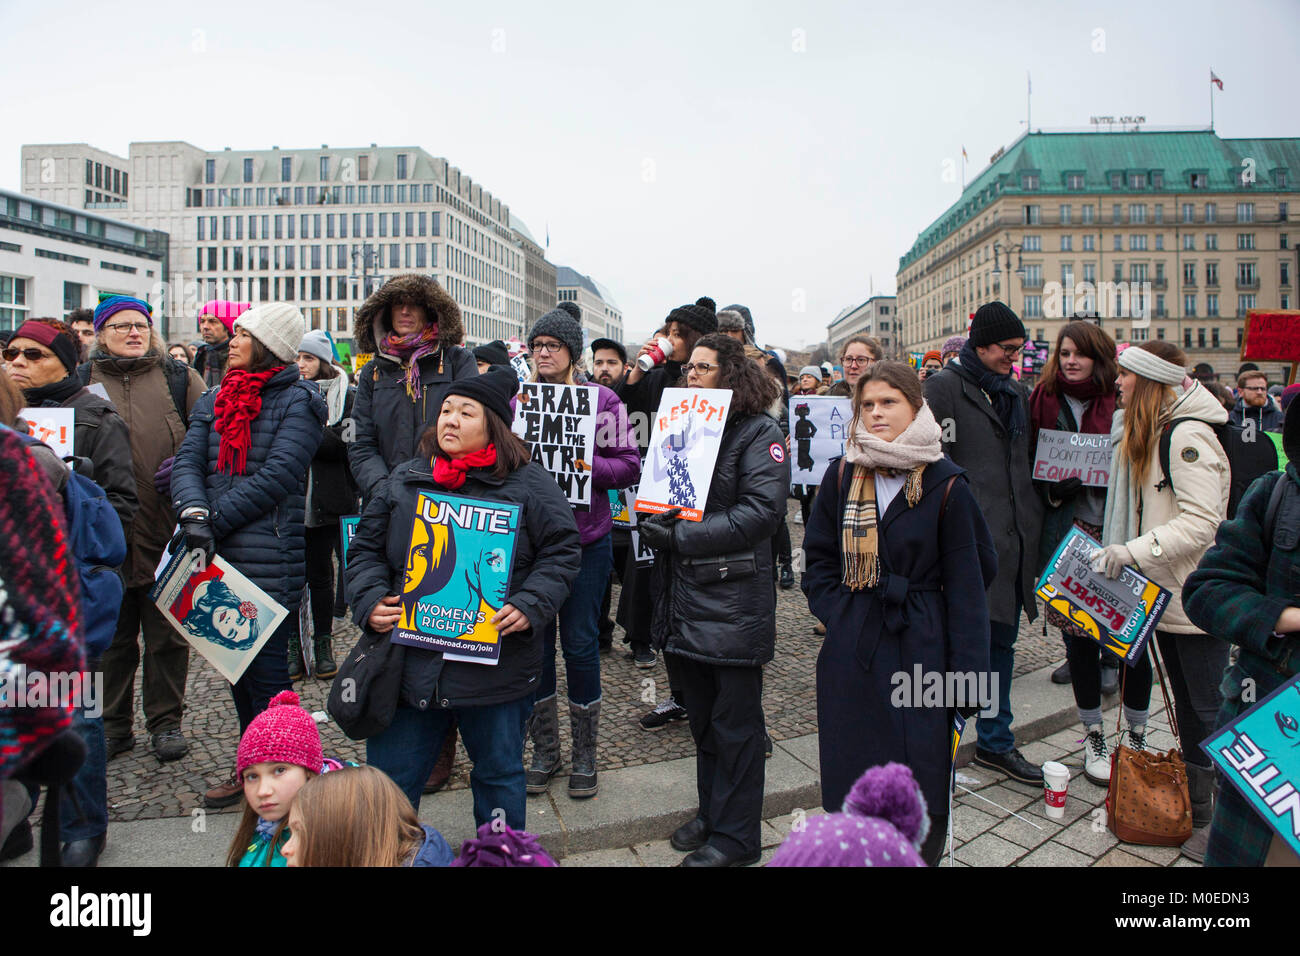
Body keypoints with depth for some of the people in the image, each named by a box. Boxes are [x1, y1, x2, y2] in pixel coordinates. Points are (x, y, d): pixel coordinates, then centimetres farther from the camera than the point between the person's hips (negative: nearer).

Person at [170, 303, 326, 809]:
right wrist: (193, 513, -16)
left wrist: (214, 521, -15)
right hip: (222, 557, 7)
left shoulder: (297, 402, -6)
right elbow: (188, 462, 3)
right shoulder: (216, 398, 15)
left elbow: (276, 477, -15)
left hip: (270, 560, -7)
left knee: (266, 667, -1)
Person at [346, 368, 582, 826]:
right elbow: (365, 549, 12)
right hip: (409, 664, 3)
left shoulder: (530, 484, -2)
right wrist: (370, 601, -5)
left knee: (499, 776, 17)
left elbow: (562, 553, -2)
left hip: (497, 668, -2)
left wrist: (529, 607, -15)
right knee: (389, 781, 12)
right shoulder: (402, 481, 8)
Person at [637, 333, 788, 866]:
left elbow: (761, 511, -18)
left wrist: (682, 536, -21)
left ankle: (735, 836, 18)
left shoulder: (759, 432, -7)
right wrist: (654, 523, -3)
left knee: (735, 722, 5)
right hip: (685, 594, 7)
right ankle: (712, 812, 34)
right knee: (702, 716, 18)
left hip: (735, 598, -7)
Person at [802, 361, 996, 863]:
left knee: (921, 782, 6)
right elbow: (819, 558, 10)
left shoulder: (945, 486, -5)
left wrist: (968, 671, -5)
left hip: (920, 651, -2)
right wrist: (837, 613, -4)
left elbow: (966, 582, -2)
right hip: (850, 652, 2)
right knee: (851, 779, 11)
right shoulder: (841, 476, 2)